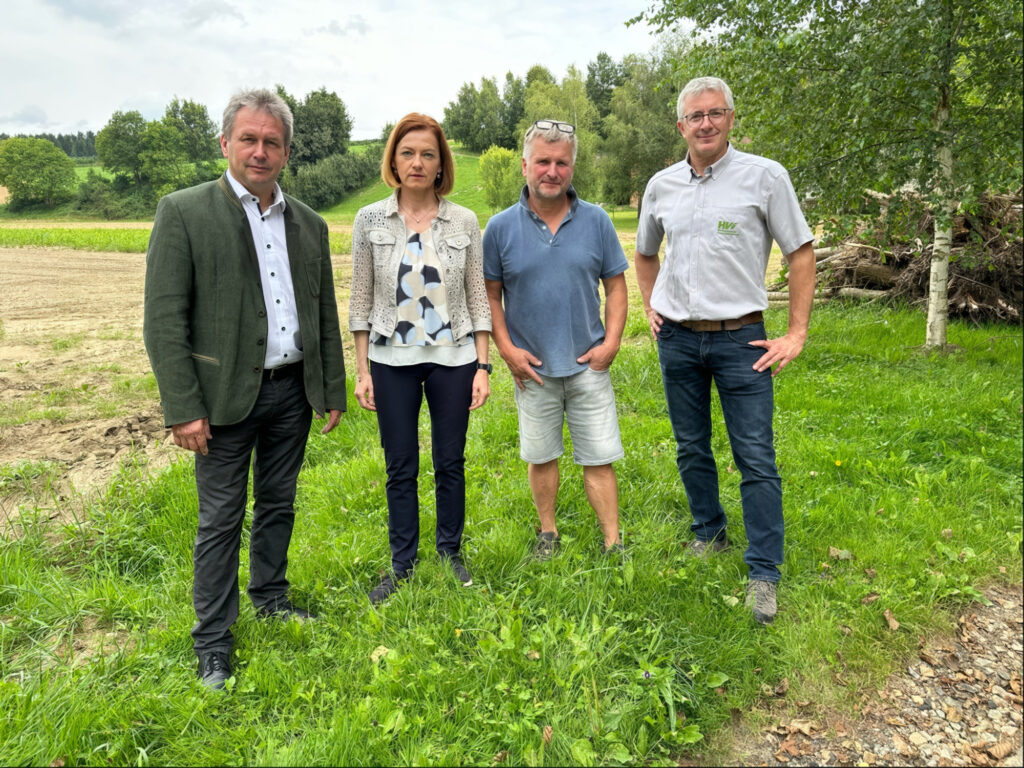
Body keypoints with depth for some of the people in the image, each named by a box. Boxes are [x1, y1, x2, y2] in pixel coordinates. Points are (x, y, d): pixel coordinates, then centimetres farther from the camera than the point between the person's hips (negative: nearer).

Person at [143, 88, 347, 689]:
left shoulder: (309, 224, 8)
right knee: (221, 519, 5)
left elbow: (326, 316, 12)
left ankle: (271, 596, 38)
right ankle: (213, 641, 21)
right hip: (227, 394, -4)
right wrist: (183, 408, -14)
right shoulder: (184, 212, -6)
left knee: (279, 504, 17)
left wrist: (333, 391, 10)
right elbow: (164, 320, -10)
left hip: (293, 391, 4)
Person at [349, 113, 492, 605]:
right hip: (392, 360, 0)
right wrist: (362, 370, 0)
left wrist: (482, 366, -2)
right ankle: (402, 565, 25)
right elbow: (360, 300, 3)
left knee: (451, 462, 10)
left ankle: (451, 553, 31)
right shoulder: (370, 220, 0)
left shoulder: (464, 222, 0)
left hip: (452, 357, 0)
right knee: (400, 468, 8)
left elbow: (478, 298, 3)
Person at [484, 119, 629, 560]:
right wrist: (507, 349, -6)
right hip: (533, 367, 0)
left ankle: (613, 544, 17)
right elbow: (491, 294, 3)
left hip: (588, 363, 0)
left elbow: (615, 285, 5)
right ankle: (548, 533, 33)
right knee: (541, 457, 14)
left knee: (599, 458, 4)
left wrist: (611, 342, -5)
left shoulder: (596, 221, 0)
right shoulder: (501, 228, -2)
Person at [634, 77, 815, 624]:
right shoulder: (661, 185, 7)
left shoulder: (764, 176, -5)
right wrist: (650, 309, 11)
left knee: (755, 456, -3)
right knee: (691, 448, 14)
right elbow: (645, 254, 23)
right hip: (677, 338, 4)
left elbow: (801, 252, -2)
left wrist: (797, 333, -7)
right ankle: (709, 533, 35)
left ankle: (763, 572, 8)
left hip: (740, 338, -4)